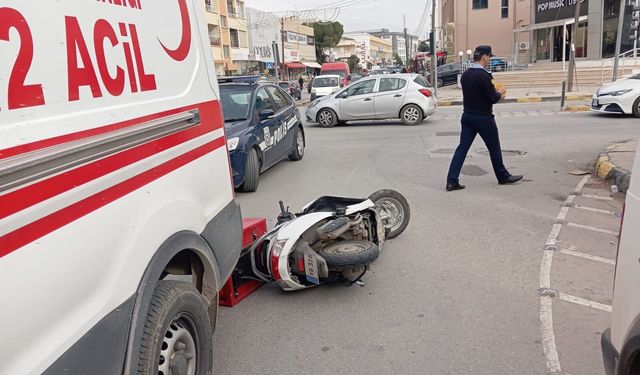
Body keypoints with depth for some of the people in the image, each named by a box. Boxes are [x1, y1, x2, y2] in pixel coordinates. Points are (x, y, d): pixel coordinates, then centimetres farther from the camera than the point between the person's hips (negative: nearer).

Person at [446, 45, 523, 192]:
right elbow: (492, 98, -17)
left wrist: (495, 93, 15)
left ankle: (452, 181, -5)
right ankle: (503, 177, 28)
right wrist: (500, 93, 4)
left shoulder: (465, 75, 6)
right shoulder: (484, 75, -18)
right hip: (483, 118, -6)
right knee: (494, 148, 11)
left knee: (462, 147, 3)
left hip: (467, 116, 7)